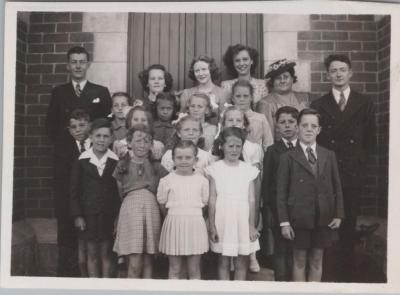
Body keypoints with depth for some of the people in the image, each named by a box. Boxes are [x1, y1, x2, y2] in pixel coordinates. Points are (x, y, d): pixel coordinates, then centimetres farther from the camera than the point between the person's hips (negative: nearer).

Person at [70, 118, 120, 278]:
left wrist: (118, 216, -3)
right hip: (88, 214, 0)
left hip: (109, 215, 0)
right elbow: (75, 191, 2)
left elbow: (120, 190, 0)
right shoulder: (82, 161, -2)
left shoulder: (116, 161, -3)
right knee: (92, 254, 8)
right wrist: (77, 215, -3)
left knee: (106, 253, 8)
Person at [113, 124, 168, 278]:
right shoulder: (122, 165, 11)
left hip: (151, 209, 2)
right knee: (134, 264, -8)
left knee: (147, 261, 6)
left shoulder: (156, 166, 13)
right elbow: (117, 192, 13)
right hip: (130, 209, -1)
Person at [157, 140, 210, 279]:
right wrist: (175, 216, 4)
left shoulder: (202, 180, 2)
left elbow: (204, 203, 10)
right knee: (174, 269, 8)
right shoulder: (166, 180, -1)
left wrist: (193, 214, 4)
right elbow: (162, 204, 7)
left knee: (194, 269, 9)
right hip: (174, 225, -1)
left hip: (195, 225, 1)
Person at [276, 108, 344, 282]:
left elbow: (337, 187, 9)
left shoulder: (329, 155, 8)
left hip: (324, 219, 3)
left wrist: (338, 214, 1)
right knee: (300, 261, 8)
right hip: (299, 219, -3)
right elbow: (281, 192, -5)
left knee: (317, 261, 13)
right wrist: (284, 222, -9)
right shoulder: (287, 158, -3)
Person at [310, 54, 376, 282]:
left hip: (353, 174, 1)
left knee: (349, 223, 6)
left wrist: (360, 161, 3)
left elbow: (371, 139, 10)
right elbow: (314, 138, 5)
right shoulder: (318, 105, 5)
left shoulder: (365, 103, 7)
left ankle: (346, 271, 18)